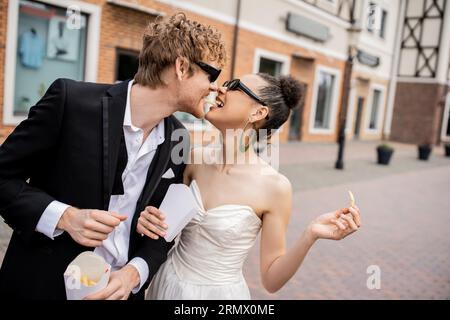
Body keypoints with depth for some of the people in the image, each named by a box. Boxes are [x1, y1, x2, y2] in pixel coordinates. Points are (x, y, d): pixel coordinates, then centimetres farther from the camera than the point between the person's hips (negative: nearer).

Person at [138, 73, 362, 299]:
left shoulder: (275, 186, -20)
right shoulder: (197, 159, -9)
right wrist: (150, 221, -12)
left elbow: (271, 280, -13)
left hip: (218, 293, -4)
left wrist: (310, 235, -27)